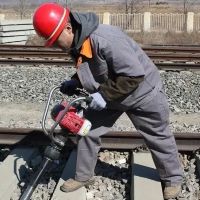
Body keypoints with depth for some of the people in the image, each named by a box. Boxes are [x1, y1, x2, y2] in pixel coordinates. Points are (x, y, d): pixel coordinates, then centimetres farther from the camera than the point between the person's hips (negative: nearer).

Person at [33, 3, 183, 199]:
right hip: (109, 95, 7)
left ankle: (173, 178, 35)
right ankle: (83, 176, 24)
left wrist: (104, 95, -31)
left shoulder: (105, 39, -38)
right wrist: (74, 82, -9)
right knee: (87, 130, 5)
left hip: (143, 93, -7)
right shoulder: (76, 43, -9)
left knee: (158, 138, 12)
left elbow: (135, 75, -35)